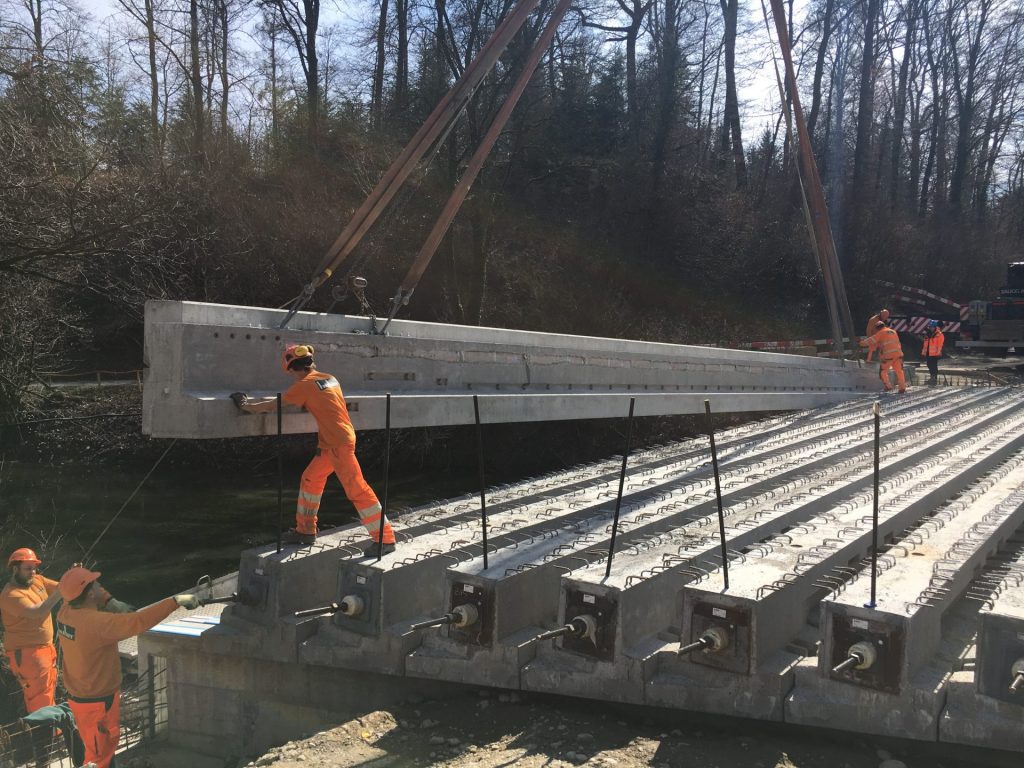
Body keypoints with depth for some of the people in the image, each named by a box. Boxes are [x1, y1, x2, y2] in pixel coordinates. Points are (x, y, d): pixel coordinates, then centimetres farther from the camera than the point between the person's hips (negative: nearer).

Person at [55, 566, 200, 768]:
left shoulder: (65, 612, -7)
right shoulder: (95, 623, -32)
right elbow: (138, 621, -40)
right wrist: (176, 600, -36)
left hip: (78, 696, 8)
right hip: (97, 703, -8)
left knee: (106, 745, 27)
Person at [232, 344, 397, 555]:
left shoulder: (304, 385, -9)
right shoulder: (329, 379, 14)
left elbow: (272, 406, -2)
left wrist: (246, 405, 15)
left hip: (339, 444, -9)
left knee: (357, 490, -8)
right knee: (310, 480, 19)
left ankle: (385, 539, -6)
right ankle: (306, 531, 30)